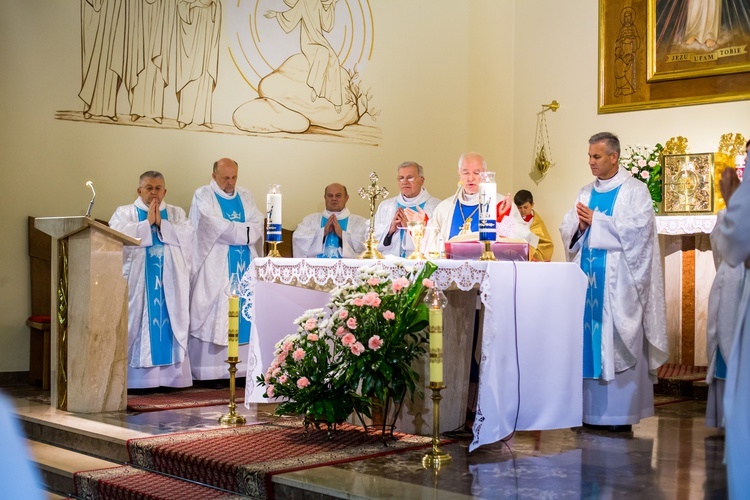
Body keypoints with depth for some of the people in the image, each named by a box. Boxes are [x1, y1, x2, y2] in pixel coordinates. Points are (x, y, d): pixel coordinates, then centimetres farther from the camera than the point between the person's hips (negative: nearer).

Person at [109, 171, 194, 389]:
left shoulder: (176, 213, 14)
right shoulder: (124, 213, 9)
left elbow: (187, 236, -3)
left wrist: (161, 223, -10)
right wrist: (148, 222, -10)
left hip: (169, 282, 2)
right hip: (137, 282, -2)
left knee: (170, 325, -2)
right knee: (138, 325, -6)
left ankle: (171, 376, 0)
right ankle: (138, 377, -5)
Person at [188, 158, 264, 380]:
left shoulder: (245, 197, 16)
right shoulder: (203, 196, 1)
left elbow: (257, 226, 2)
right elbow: (214, 227, -14)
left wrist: (229, 229, -12)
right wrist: (242, 231, -6)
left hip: (244, 266, 5)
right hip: (215, 268, -5)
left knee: (244, 313, 1)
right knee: (213, 316, -7)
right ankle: (210, 370, -7)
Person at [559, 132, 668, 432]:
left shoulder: (635, 191, 0)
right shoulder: (586, 193, 17)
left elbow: (638, 228, -13)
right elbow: (567, 230, 12)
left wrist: (596, 221, -11)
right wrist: (580, 225, -10)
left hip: (618, 282, -5)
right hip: (587, 278, 5)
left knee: (617, 343, -6)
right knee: (587, 339, 2)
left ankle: (620, 413, -2)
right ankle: (589, 408, 7)